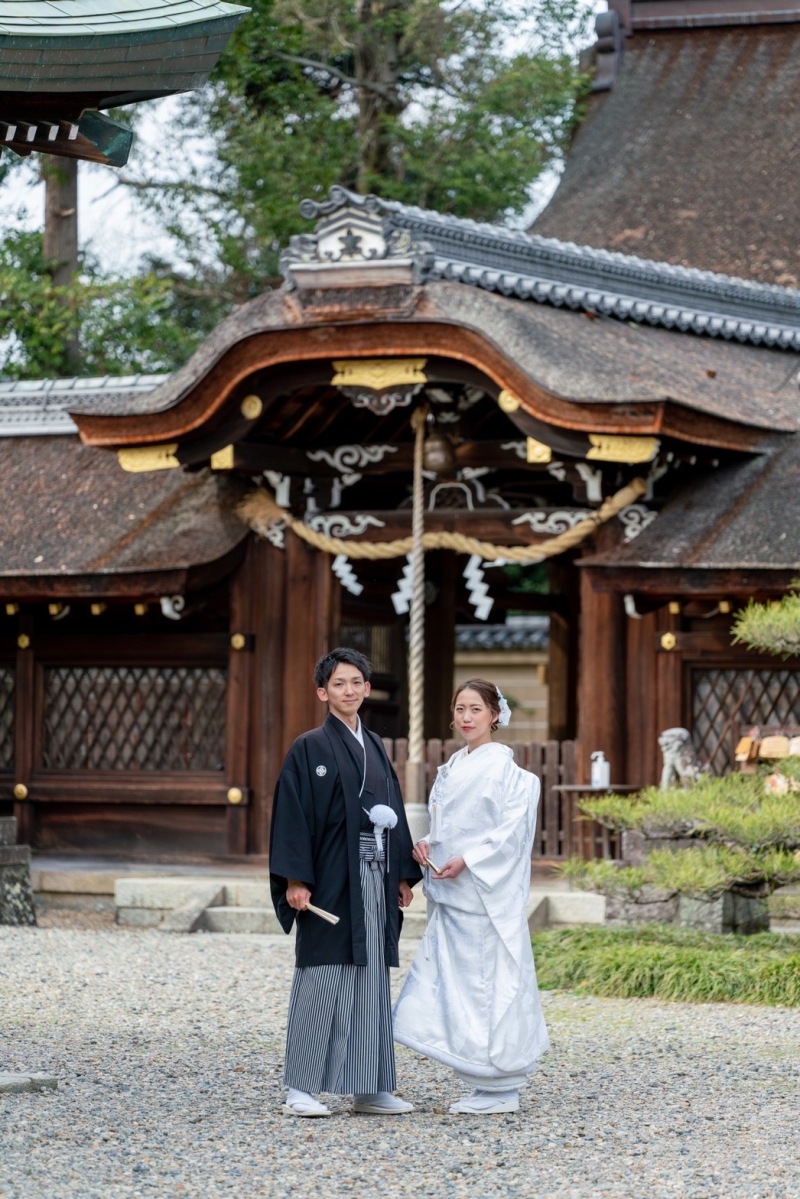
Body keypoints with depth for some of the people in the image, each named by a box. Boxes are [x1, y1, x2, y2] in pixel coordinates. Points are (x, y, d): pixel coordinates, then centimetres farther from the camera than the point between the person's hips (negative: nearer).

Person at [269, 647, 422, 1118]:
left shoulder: (375, 747, 16)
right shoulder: (310, 749, -3)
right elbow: (292, 815, -9)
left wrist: (404, 874, 13)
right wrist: (295, 879, -17)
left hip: (374, 879, 6)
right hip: (331, 879, -6)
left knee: (372, 979, 6)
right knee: (322, 978, -6)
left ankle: (370, 1087, 10)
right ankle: (301, 1088, -1)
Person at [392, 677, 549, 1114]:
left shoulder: (502, 767, -9)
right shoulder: (452, 768, 15)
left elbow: (512, 828, -15)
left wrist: (467, 861, -21)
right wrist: (425, 845, 2)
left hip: (485, 893, -8)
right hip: (451, 894, 8)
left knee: (485, 981, -6)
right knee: (449, 980, 6)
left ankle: (500, 1090, 1)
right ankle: (486, 1085, 12)